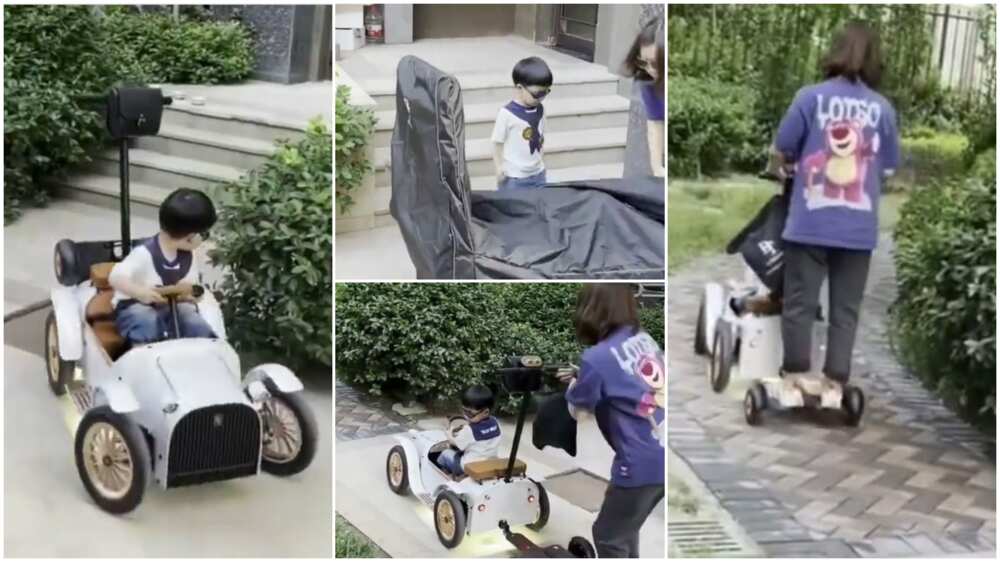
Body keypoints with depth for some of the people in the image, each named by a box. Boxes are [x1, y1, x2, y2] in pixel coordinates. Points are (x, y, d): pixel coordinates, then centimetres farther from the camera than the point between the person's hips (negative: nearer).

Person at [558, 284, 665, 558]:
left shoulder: (596, 357, -15)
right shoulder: (644, 338, 6)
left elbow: (579, 412, 1)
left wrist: (575, 383, 19)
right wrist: (583, 376, 16)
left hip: (643, 463, -7)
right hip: (663, 456, 8)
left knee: (608, 537, 12)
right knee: (626, 524, 27)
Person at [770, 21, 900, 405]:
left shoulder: (812, 97, -5)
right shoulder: (883, 108, 0)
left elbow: (780, 152, 0)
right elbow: (888, 170, 6)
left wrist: (789, 165, 22)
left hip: (810, 223, -1)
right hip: (859, 228, 2)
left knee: (800, 304, 8)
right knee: (845, 310, 10)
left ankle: (793, 381, 14)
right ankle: (834, 386, 12)